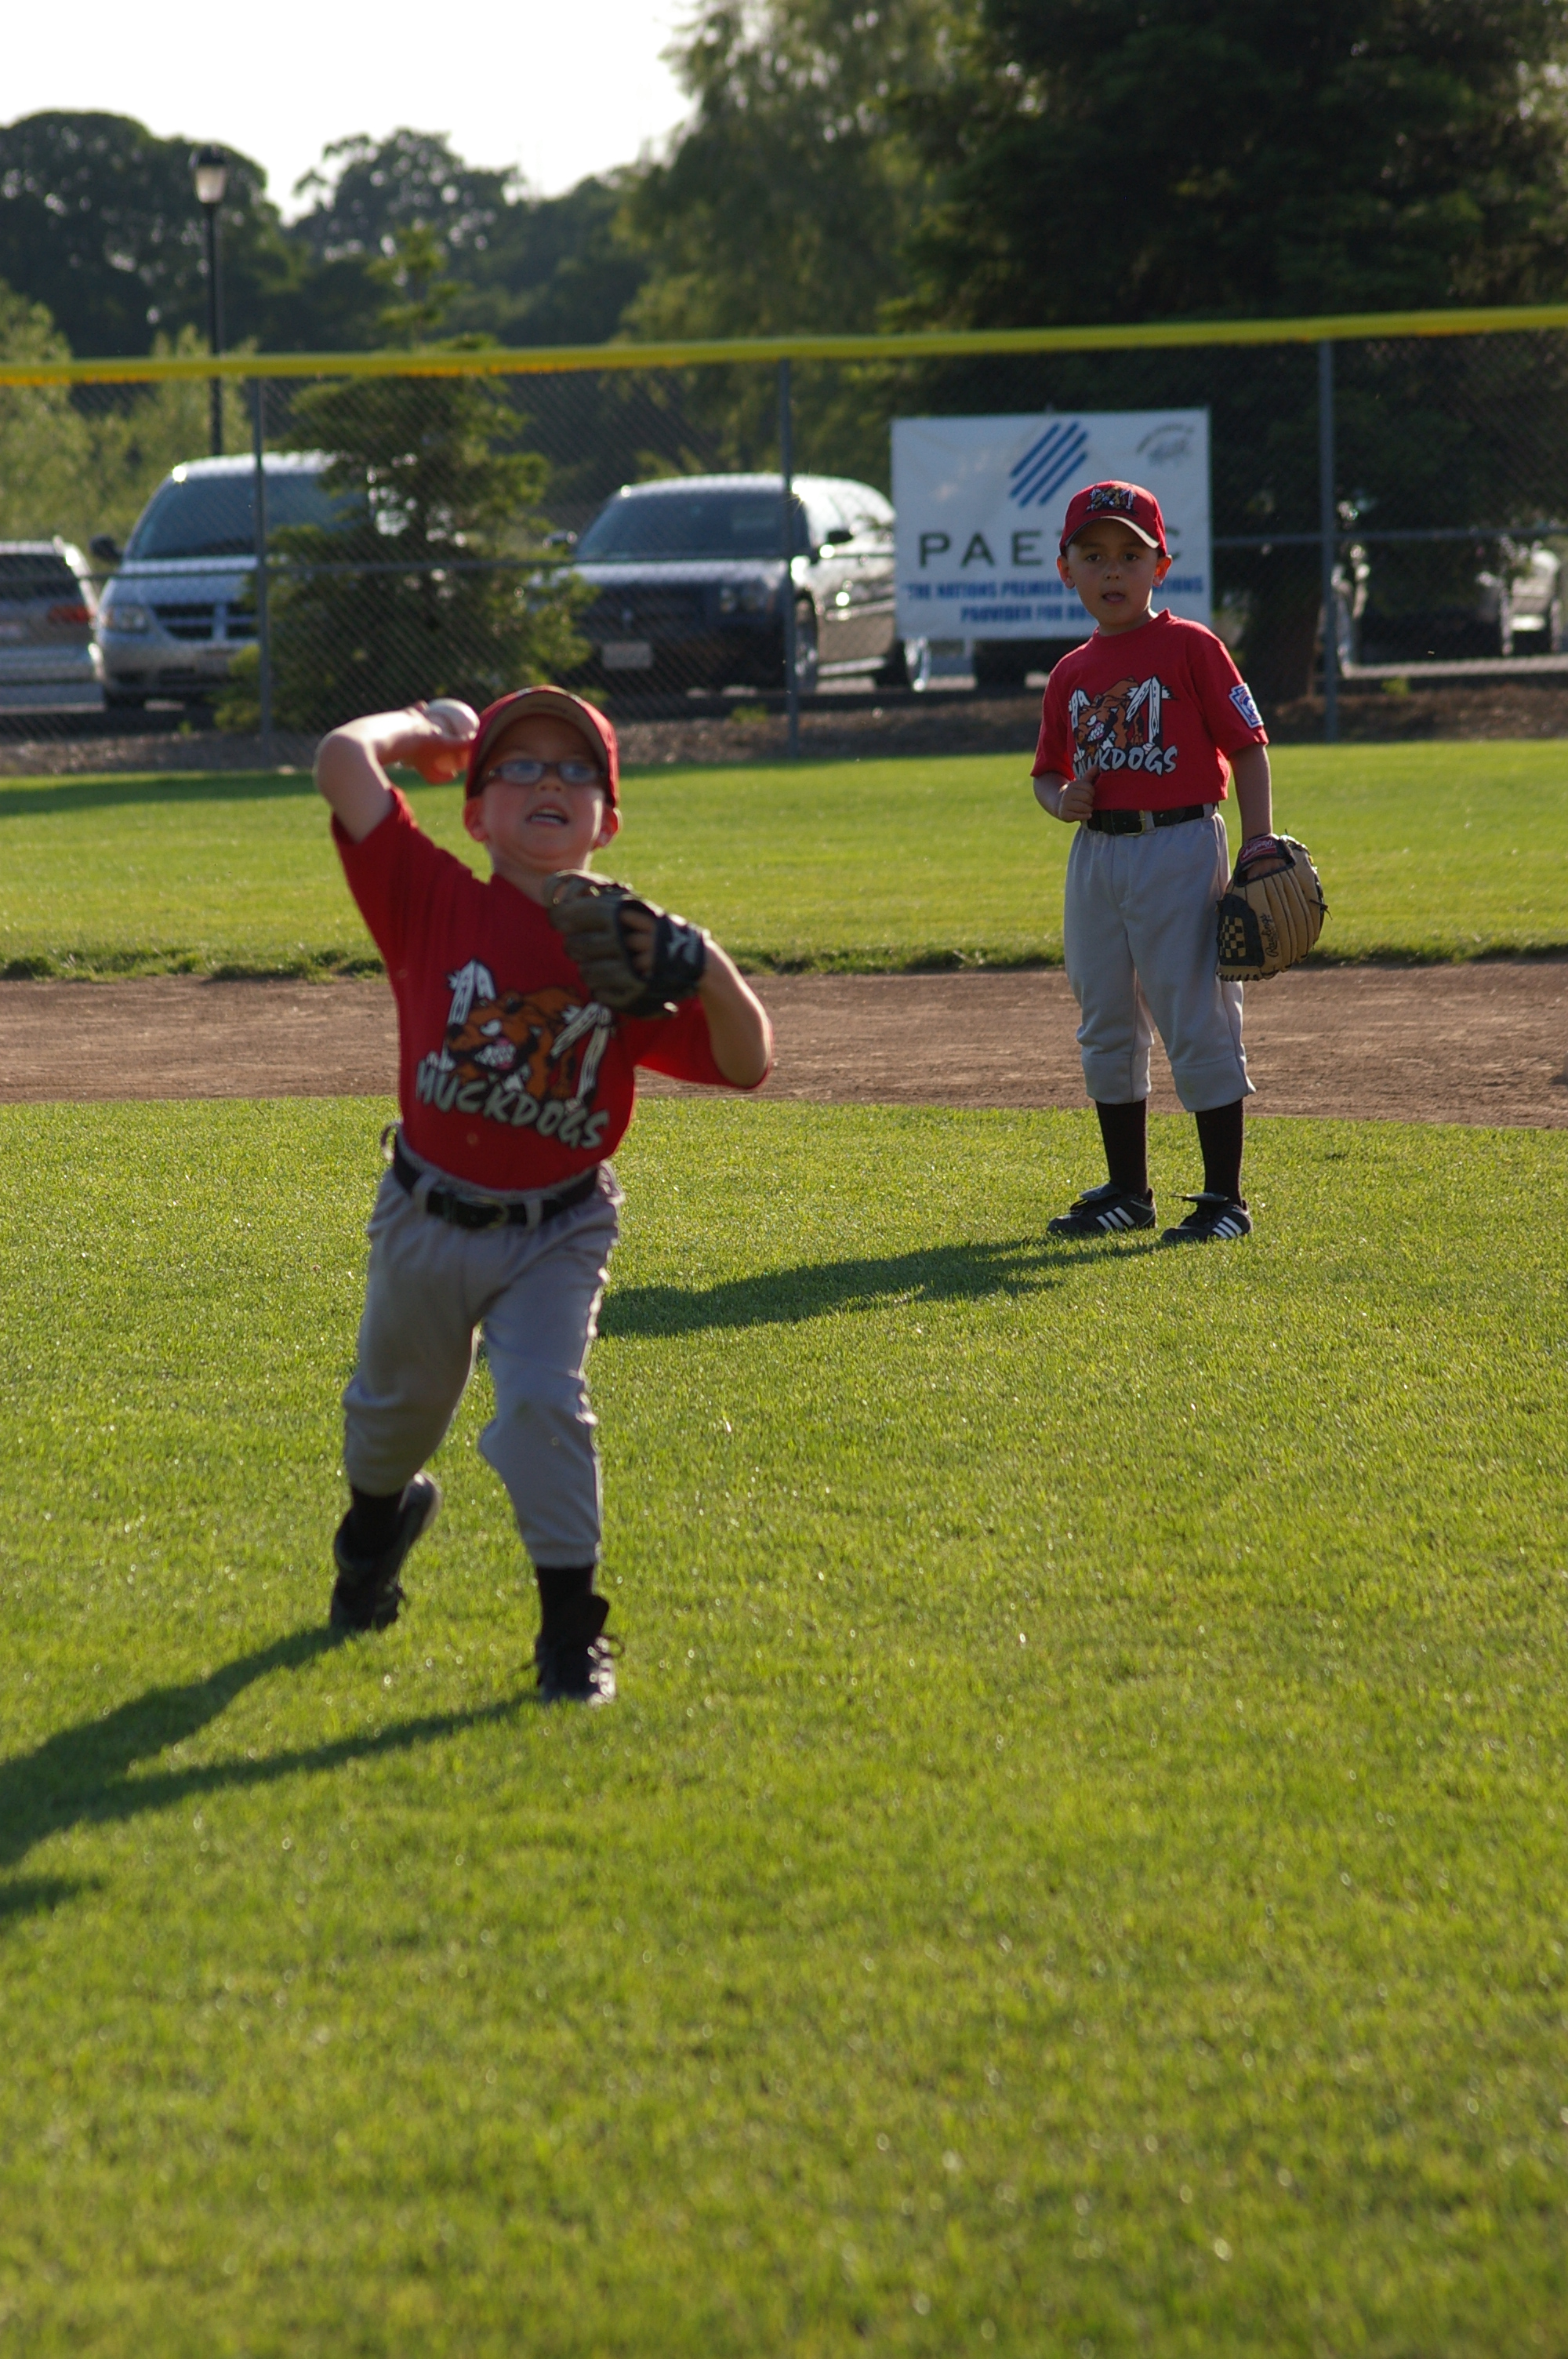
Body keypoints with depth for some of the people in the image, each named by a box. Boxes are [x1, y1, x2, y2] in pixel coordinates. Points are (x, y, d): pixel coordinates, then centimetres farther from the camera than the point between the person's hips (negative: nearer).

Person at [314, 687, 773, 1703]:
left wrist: (710, 973, -28)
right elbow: (345, 760, -24)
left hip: (558, 1232, -1)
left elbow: (747, 1065, -10)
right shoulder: (436, 903, -13)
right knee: (398, 1403, 21)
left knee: (543, 1401, -18)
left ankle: (572, 1626, -5)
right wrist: (428, 726, -5)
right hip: (429, 1222, 1)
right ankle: (380, 1511, 56)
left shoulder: (627, 946, -9)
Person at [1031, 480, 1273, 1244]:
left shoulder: (1191, 648, -4)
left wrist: (1258, 852, -13)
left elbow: (1247, 747, -6)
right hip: (1096, 856, 6)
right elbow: (1047, 771, 20)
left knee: (1197, 1023, -5)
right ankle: (1126, 1192, 24)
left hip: (1180, 845, -6)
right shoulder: (1071, 673, 11)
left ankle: (1224, 1199, 1)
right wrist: (1061, 801, -4)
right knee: (1106, 1029, 12)